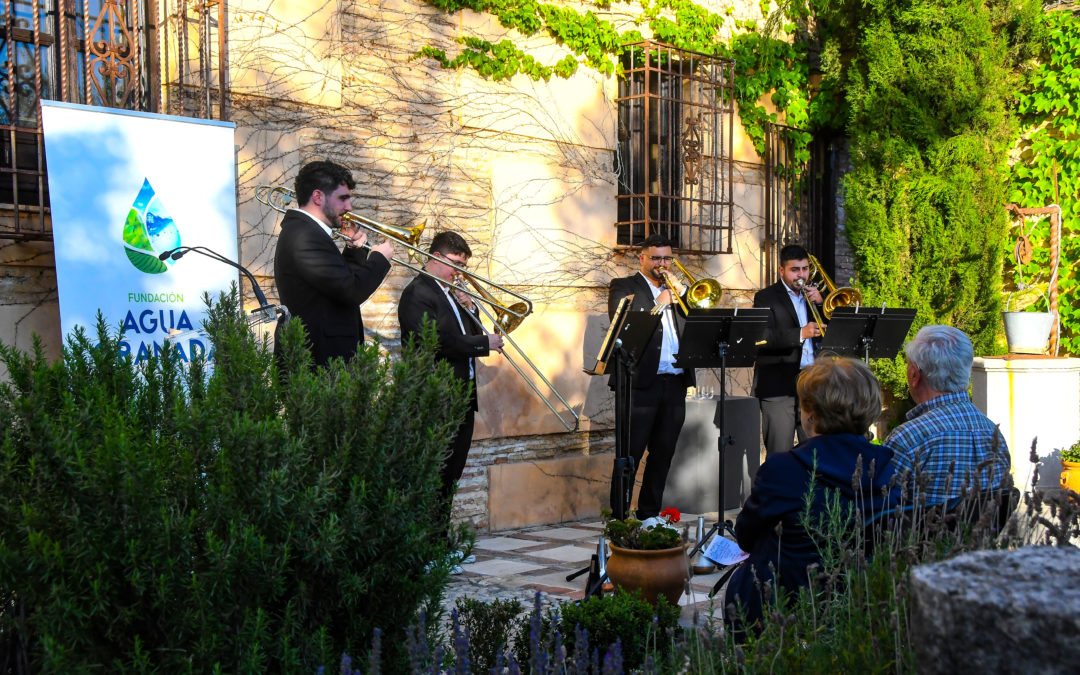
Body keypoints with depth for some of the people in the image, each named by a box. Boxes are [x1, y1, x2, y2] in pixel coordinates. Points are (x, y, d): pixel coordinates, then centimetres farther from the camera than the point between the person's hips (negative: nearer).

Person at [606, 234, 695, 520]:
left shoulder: (677, 289, 21)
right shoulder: (624, 287, 5)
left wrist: (682, 293, -1)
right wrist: (659, 304, -9)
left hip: (675, 384, 6)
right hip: (641, 383, -6)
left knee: (663, 453, 10)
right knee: (631, 453, -4)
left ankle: (649, 514, 19)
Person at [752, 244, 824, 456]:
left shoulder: (813, 295, 18)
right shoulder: (766, 297, 1)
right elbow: (762, 338, -14)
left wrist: (820, 303, -3)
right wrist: (800, 334, -24)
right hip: (779, 386, -5)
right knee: (779, 453, -4)